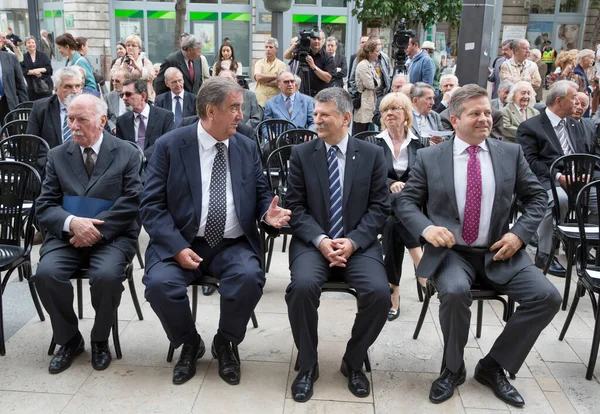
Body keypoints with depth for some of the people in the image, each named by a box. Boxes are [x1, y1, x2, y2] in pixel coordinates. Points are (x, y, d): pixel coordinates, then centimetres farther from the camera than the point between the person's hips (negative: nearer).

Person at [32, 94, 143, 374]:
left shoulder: (127, 154, 2)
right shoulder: (57, 156, 10)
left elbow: (132, 203, -8)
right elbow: (44, 206, 4)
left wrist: (97, 229, -18)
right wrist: (71, 222, -18)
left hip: (112, 235, -3)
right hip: (67, 235, 3)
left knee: (107, 275, -31)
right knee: (46, 273, -24)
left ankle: (100, 339, -1)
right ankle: (68, 339, 3)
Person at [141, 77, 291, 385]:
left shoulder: (247, 147, 8)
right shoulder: (170, 145, -2)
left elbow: (261, 194, 13)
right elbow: (152, 205, -5)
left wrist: (267, 213, -12)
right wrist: (178, 247, -18)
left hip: (233, 246, 2)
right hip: (181, 244, -1)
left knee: (249, 278, -29)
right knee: (159, 284, -28)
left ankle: (224, 343, 3)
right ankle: (189, 344, 5)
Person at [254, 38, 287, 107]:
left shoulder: (281, 64, 4)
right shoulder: (259, 62, 10)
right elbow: (258, 77, -9)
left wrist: (264, 81, -6)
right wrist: (275, 76, -6)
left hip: (275, 100, -1)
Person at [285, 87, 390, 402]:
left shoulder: (372, 155, 4)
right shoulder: (301, 154, 4)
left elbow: (379, 207, 1)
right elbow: (295, 207, 1)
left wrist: (353, 241, -13)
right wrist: (320, 240, -15)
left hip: (358, 243, 1)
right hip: (312, 242, 0)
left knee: (380, 292, -25)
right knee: (302, 285, -30)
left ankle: (353, 362, 3)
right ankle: (307, 365, -4)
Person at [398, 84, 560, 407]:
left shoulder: (511, 153, 6)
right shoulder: (429, 157, 0)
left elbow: (536, 197, 12)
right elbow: (406, 201, 2)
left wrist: (520, 233, -6)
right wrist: (427, 228, -18)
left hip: (498, 252, 3)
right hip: (450, 251, -3)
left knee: (547, 297, -17)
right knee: (455, 292, -34)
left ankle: (493, 366, 3)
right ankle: (453, 368, -4)